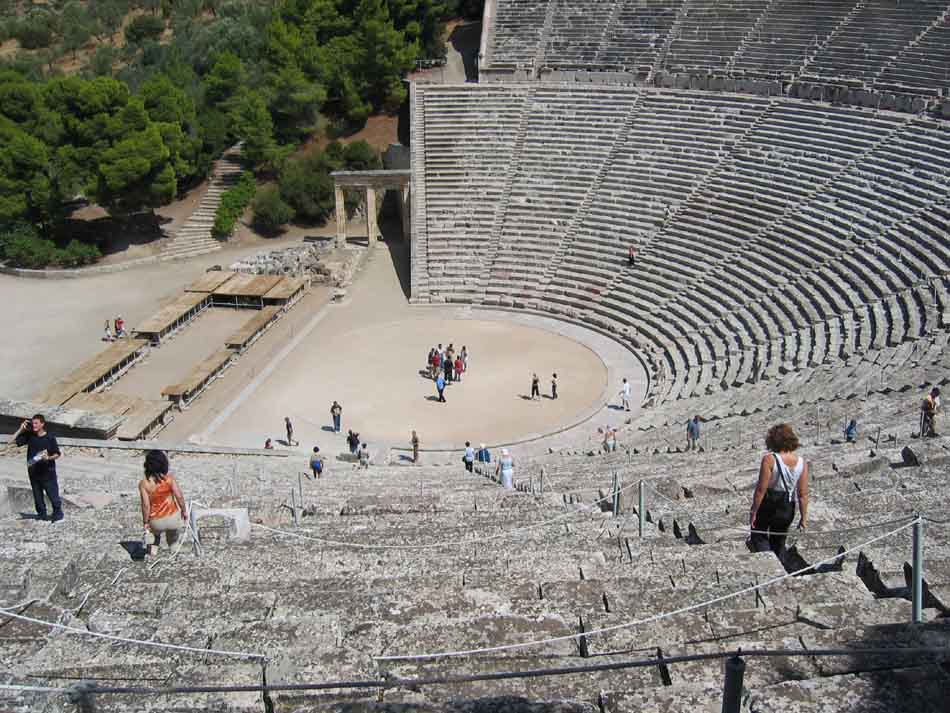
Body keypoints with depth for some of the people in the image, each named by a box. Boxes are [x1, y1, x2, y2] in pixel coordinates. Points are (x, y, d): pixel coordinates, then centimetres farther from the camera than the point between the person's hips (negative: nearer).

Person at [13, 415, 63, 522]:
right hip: (33, 471, 4)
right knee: (37, 494, 12)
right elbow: (14, 440, 7)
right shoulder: (29, 435, 3)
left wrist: (49, 458, -23)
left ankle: (58, 513, 11)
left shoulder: (50, 437, -9)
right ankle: (41, 514, 24)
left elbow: (57, 454, -4)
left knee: (53, 493, -2)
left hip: (47, 471, -4)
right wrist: (21, 429, -1)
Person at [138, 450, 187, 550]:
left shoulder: (144, 483, -14)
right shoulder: (169, 478, -13)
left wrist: (145, 522, -2)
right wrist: (184, 511, 4)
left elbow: (146, 505, -14)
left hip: (156, 523, 0)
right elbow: (179, 497, -12)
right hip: (173, 518, 0)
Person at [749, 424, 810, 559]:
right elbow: (803, 494, -4)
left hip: (767, 504, -4)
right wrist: (804, 517, 5)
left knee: (759, 536, 15)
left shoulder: (769, 459, -21)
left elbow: (761, 489, -20)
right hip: (787, 508, 4)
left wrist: (753, 511, -10)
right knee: (779, 543, 21)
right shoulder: (802, 462, -7)